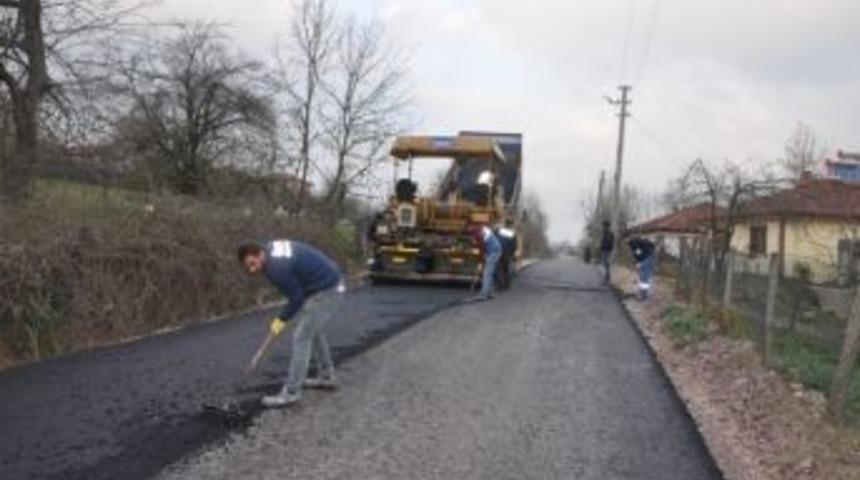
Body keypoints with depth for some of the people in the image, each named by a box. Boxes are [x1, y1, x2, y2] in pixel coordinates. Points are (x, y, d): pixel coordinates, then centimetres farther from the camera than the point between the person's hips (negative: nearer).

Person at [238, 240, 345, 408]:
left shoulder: (276, 269, -25)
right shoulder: (271, 248, 4)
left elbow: (297, 298, -16)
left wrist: (282, 320, -3)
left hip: (326, 292, -11)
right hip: (331, 282, 11)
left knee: (301, 337, -9)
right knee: (312, 331, 24)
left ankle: (291, 392, -6)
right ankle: (327, 377, 35)